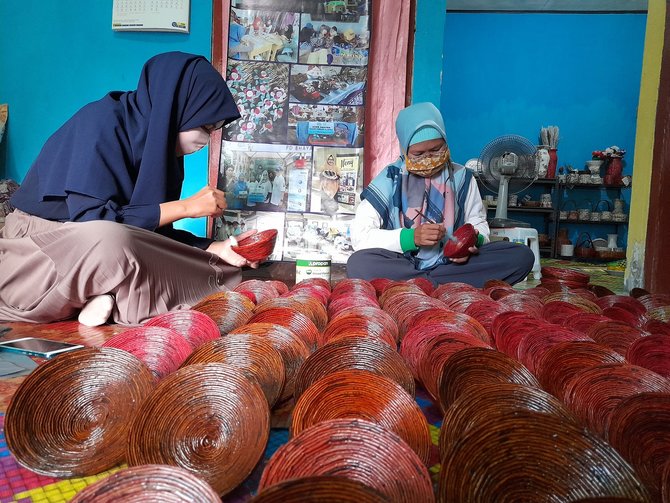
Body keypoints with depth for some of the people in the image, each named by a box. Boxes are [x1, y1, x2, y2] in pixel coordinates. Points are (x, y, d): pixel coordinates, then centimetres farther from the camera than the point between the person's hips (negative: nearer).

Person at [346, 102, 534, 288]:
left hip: (453, 263, 3)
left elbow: (479, 224, 15)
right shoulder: (389, 179, -2)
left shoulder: (461, 177, 7)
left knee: (521, 256, -17)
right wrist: (411, 237, -21)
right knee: (358, 264, -33)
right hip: (403, 264, -3)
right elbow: (359, 235, -9)